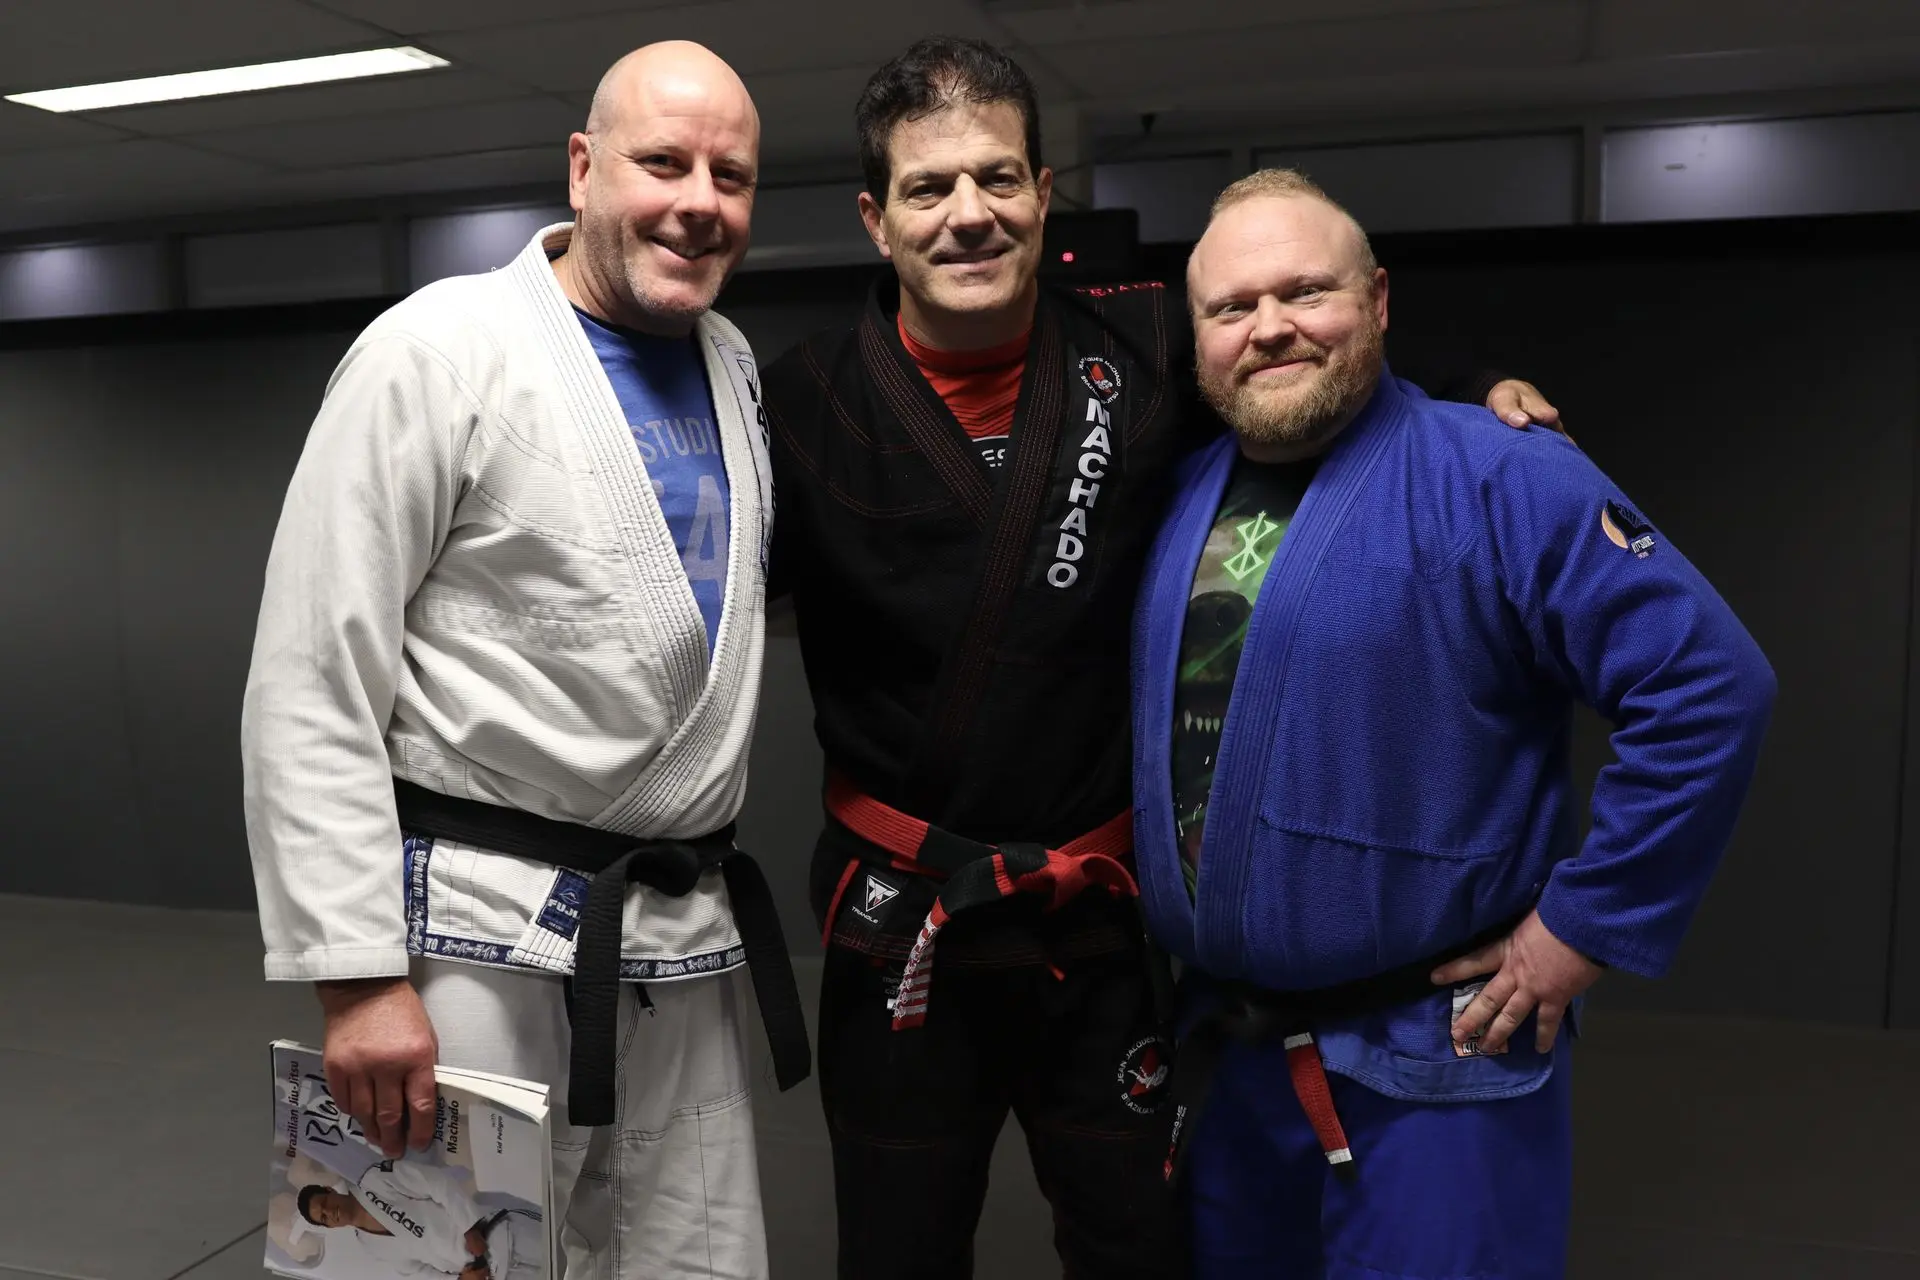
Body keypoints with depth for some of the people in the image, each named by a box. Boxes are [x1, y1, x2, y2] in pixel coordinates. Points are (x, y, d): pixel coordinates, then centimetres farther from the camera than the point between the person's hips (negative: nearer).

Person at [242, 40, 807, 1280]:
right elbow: (311, 687, -11)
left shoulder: (732, 364, 10)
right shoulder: (440, 349, -9)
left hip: (691, 942, 6)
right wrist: (358, 971, -15)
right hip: (486, 941, -6)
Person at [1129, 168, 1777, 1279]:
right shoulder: (1185, 498, 5)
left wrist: (1585, 928, -16)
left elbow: (1711, 690, -18)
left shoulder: (1500, 477, -15)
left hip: (1432, 1065, -6)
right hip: (1221, 1045, 6)